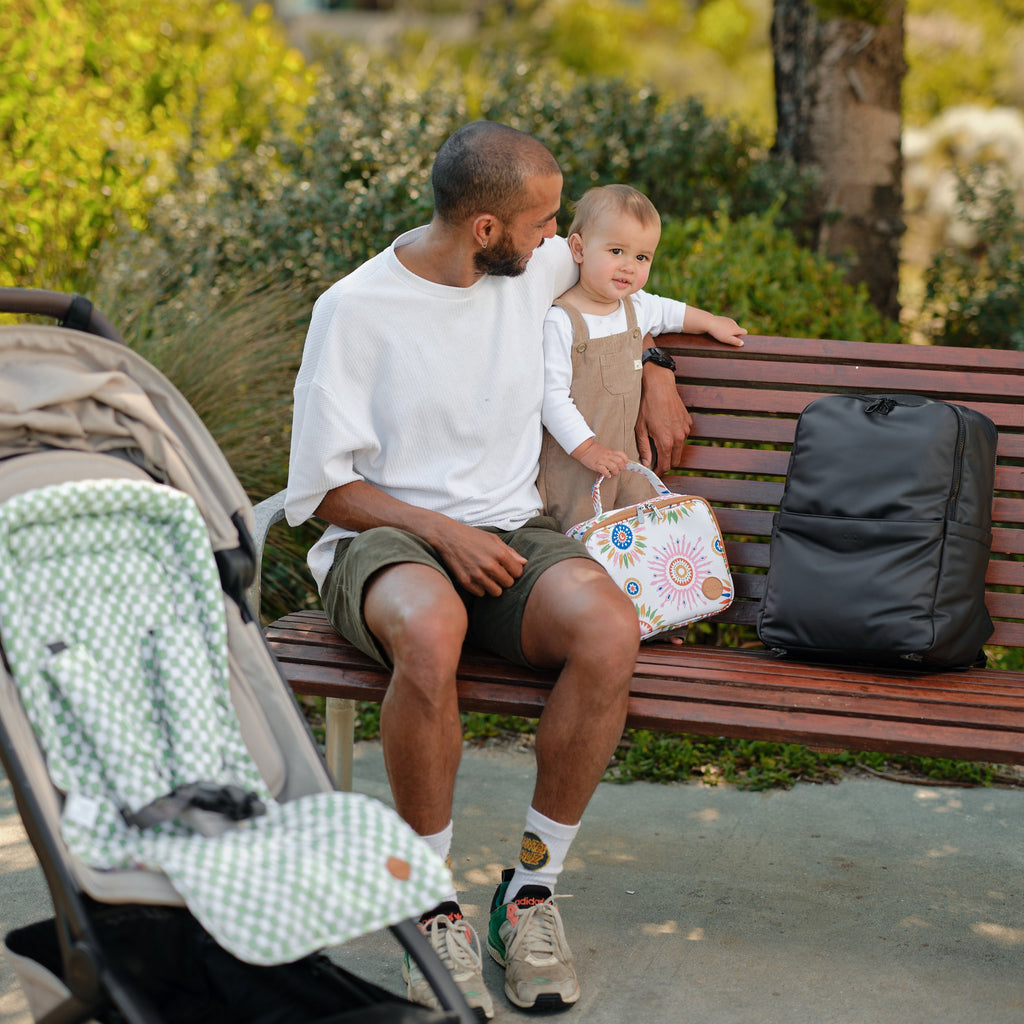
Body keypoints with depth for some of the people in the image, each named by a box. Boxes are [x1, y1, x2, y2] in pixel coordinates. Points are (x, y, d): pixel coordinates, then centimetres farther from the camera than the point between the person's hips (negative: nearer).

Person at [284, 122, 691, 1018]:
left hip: (512, 531, 4)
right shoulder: (355, 308, -6)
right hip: (383, 539, -4)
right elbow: (324, 488, -4)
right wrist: (441, 531, -17)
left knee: (610, 629, -32)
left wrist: (655, 374, 21)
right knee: (430, 631, -42)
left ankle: (532, 889, -16)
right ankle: (435, 905, -22)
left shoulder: (534, 268, 8)